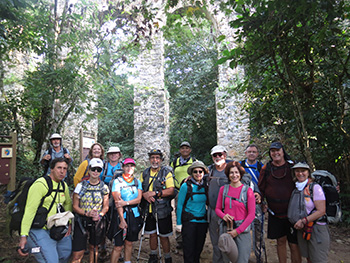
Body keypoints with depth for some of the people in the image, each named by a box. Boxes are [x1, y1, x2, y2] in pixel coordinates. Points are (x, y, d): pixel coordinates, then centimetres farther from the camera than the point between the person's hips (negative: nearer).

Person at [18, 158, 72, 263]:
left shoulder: (64, 185, 8)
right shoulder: (40, 184, -15)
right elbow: (30, 210, -20)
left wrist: (69, 223, 10)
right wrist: (23, 236, -24)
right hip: (39, 230, -7)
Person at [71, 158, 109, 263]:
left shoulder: (104, 187, 1)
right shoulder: (81, 186, -4)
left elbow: (106, 206, 5)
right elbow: (75, 206, -3)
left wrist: (99, 215, -14)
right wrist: (87, 213, -18)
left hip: (97, 222, 2)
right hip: (81, 221, -2)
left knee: (93, 247, 17)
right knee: (78, 254, -5)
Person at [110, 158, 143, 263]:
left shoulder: (137, 182, 7)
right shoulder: (117, 181, -5)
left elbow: (139, 199, -3)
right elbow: (117, 202, -11)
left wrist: (125, 202, -18)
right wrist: (122, 220, -17)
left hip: (134, 215, 4)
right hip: (122, 215, -4)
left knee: (129, 243, 15)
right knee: (118, 246, -1)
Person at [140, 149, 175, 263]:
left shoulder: (167, 172, -7)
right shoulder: (145, 173, 8)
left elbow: (171, 190, -14)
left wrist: (154, 193, -20)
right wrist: (145, 195, -10)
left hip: (163, 210, -4)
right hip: (149, 210, 4)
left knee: (163, 236, 5)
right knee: (152, 234, 15)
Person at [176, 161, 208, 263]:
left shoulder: (205, 186, 3)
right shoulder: (186, 186, -9)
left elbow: (208, 203, 13)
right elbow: (180, 205, -6)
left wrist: (208, 220, 5)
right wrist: (179, 223, -6)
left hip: (203, 221, 4)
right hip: (189, 221, -4)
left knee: (199, 248, 14)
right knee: (189, 250, 1)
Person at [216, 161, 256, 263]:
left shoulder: (247, 190, -5)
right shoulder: (223, 189, 3)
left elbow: (251, 214, -6)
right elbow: (217, 208, 10)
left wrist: (238, 231, -9)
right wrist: (223, 215, -12)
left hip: (242, 230, -2)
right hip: (226, 229, 2)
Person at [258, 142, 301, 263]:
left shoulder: (292, 167, -2)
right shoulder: (266, 169, 1)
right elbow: (261, 188, 5)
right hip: (274, 213, 2)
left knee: (294, 245, 3)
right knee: (281, 241, 14)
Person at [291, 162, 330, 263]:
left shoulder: (315, 187, -11)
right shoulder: (296, 188, 7)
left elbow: (321, 211, -14)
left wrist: (304, 221, -19)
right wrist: (298, 222, -3)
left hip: (317, 229, -5)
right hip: (301, 229, 5)